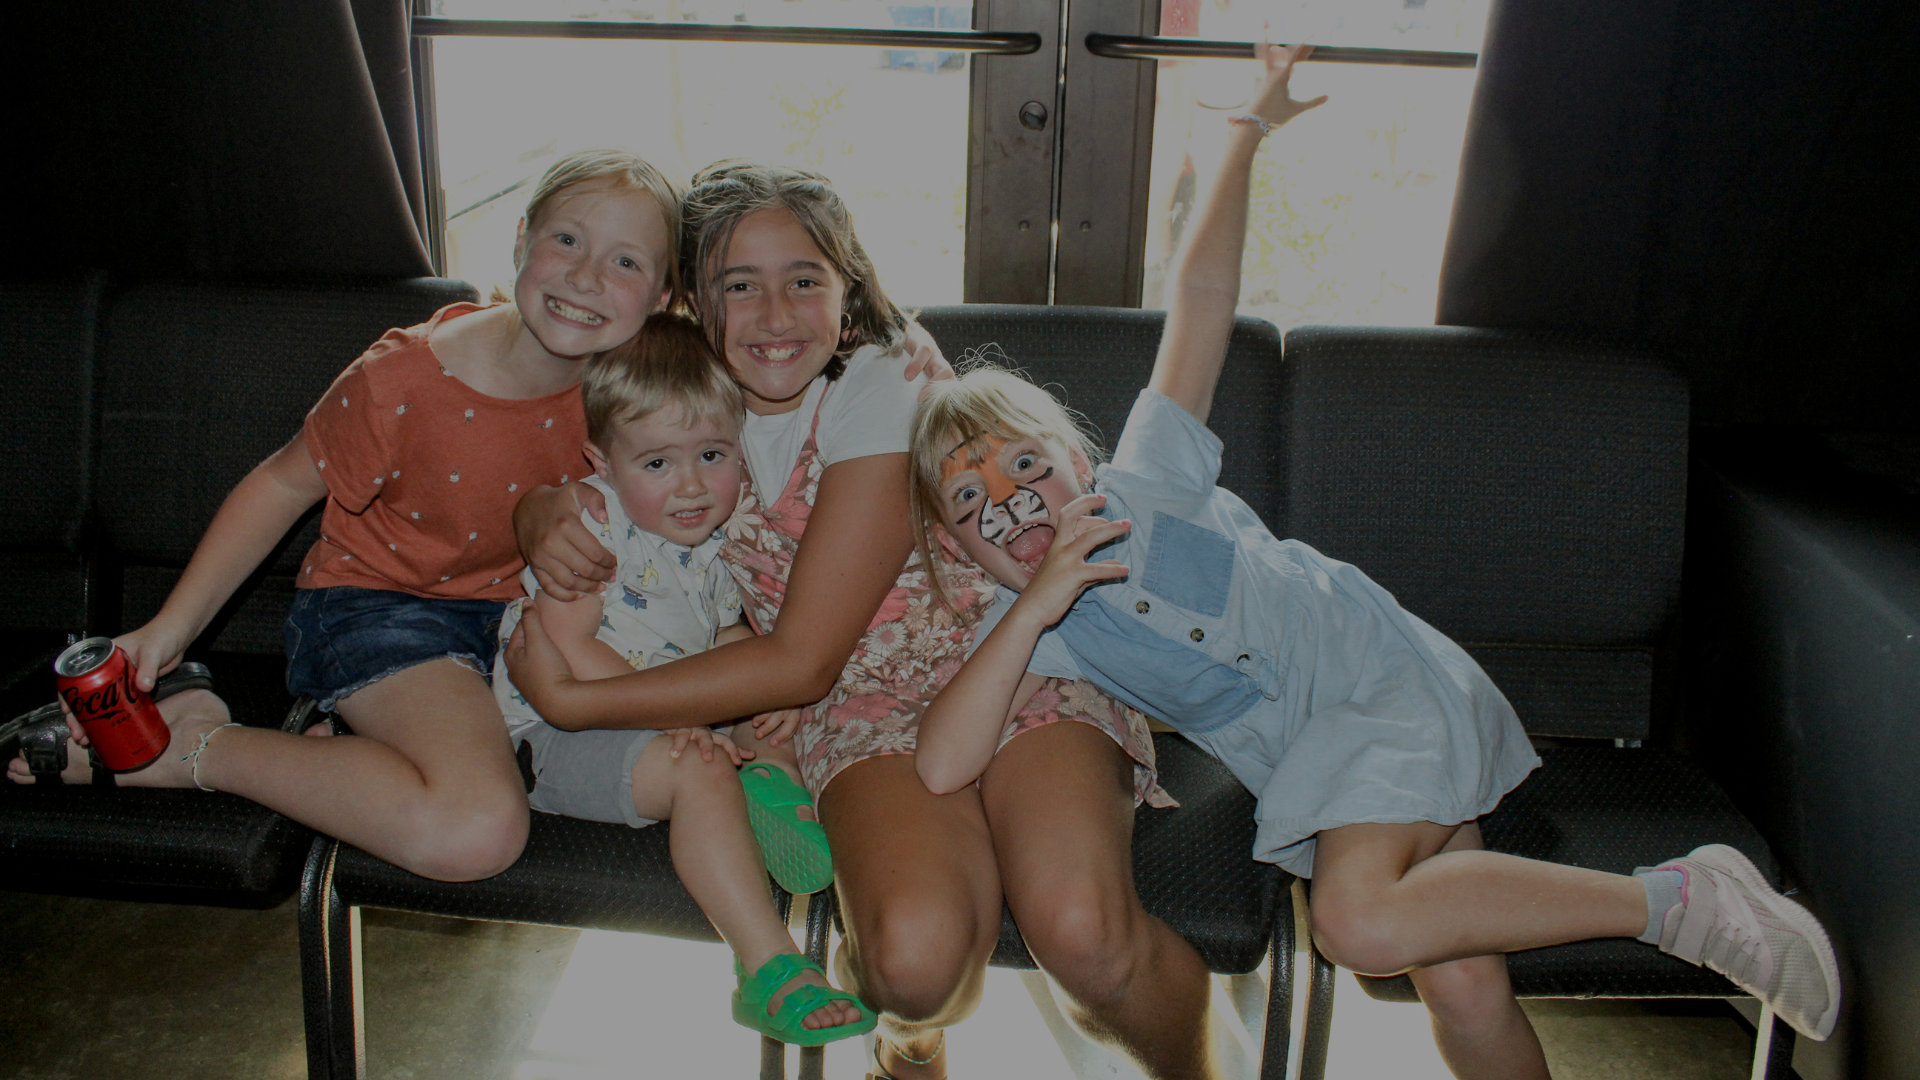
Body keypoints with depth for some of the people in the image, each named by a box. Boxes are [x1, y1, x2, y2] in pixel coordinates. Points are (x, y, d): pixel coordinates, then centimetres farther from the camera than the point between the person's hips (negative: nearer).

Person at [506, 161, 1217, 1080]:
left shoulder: (883, 391, -16)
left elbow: (799, 662, -17)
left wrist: (572, 701, -16)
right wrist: (546, 519, -11)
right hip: (869, 706, 3)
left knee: (1082, 931, -32)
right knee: (912, 952, -30)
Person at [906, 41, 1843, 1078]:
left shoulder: (1144, 480, -5)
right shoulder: (1023, 630, 1)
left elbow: (1200, 301, -2)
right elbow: (941, 767, -17)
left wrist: (1248, 136, -2)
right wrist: (1033, 607, -24)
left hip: (1388, 680, -4)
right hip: (1311, 773, 4)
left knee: (1361, 924, -28)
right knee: (1463, 984, -12)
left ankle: (1678, 895, -15)